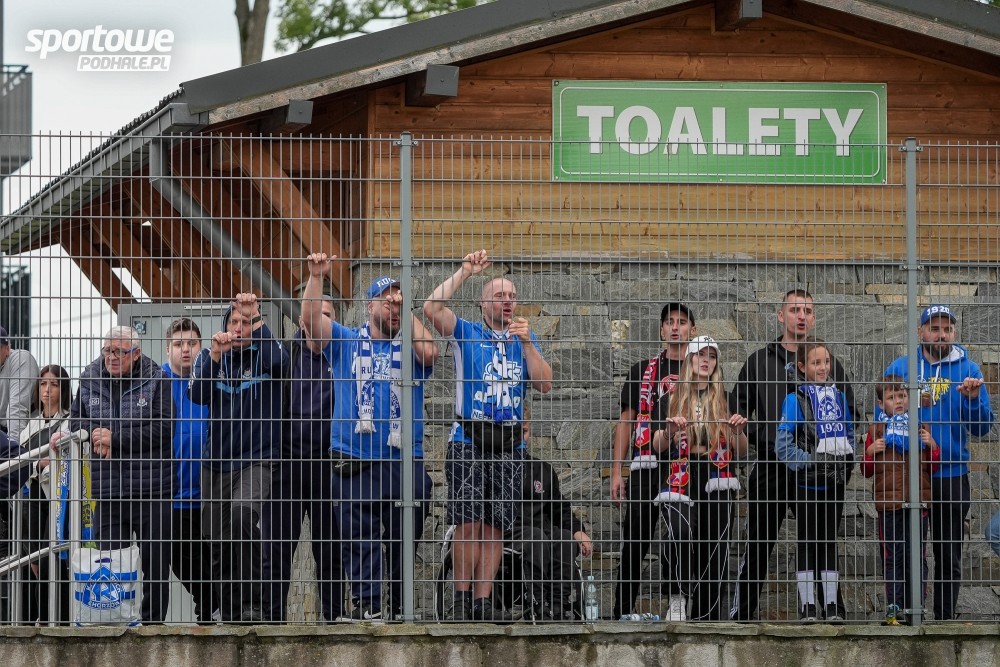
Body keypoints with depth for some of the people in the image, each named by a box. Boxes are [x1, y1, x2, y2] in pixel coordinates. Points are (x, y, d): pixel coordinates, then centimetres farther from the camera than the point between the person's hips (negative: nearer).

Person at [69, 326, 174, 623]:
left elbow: (164, 428, -12)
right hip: (106, 491, 3)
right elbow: (76, 421, 16)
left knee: (155, 562, 5)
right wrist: (94, 435, -7)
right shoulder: (90, 380, 7)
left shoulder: (156, 381, -5)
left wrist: (115, 437, -15)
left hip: (151, 489, -3)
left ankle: (153, 622, 14)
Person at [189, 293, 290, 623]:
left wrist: (256, 318, -24)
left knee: (243, 514, -31)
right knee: (218, 545, 5)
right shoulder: (211, 357, 9)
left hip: (256, 460, -4)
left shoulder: (264, 354, 2)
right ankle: (230, 615, 19)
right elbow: (197, 395, -7)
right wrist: (215, 355, -19)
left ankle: (252, 604, -27)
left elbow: (280, 362, -23)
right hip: (216, 463, 4)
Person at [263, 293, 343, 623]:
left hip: (326, 467, 1)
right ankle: (272, 619, 3)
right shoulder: (286, 354, 8)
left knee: (330, 552, 5)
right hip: (286, 463, -1)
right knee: (277, 550, 0)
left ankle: (335, 618, 10)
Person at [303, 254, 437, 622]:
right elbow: (310, 319, 2)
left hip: (405, 463, 0)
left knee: (403, 538, 3)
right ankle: (365, 603, -6)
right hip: (355, 463, 0)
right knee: (359, 537, -6)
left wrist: (408, 313, 0)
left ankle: (403, 606, 9)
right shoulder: (347, 342, 13)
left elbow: (430, 353, -10)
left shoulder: (410, 347, 12)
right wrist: (316, 277, -8)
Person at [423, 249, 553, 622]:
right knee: (469, 523, -10)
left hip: (509, 444, 3)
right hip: (469, 441, -3)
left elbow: (545, 385, 5)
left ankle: (483, 601, 3)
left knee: (496, 525, 1)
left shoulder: (524, 340, 16)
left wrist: (526, 344, -5)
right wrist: (465, 272, -7)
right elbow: (432, 308, -11)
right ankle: (462, 600, -6)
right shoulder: (466, 333, 7)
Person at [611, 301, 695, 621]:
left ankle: (677, 601, 5)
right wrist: (617, 471, 5)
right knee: (634, 543, -2)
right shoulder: (643, 371, 15)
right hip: (645, 467, 1)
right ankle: (622, 612, 0)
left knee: (678, 543, -3)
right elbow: (626, 421, 14)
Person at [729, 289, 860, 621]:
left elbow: (849, 414, 10)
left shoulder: (829, 363, 9)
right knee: (758, 545, 2)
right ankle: (741, 613, 6)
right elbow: (737, 410, 11)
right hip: (770, 469, 0)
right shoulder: (759, 361, 10)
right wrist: (761, 438, -6)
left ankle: (833, 611, 6)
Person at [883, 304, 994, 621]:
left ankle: (945, 617, 16)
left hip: (952, 476, 0)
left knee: (949, 557, 7)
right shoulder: (900, 368, 4)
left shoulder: (968, 369, 3)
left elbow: (981, 428, -1)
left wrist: (974, 399, -18)